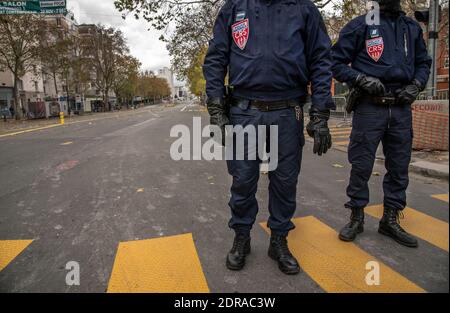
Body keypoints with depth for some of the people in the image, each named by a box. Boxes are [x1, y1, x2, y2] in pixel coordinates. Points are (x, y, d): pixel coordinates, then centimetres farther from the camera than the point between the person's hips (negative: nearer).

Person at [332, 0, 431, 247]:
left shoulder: (413, 28, 15)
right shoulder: (360, 26, 1)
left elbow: (423, 63, 22)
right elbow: (337, 63, -1)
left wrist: (416, 85, 3)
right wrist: (363, 80, -15)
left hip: (401, 109, 5)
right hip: (370, 108, -5)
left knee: (399, 166, 8)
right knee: (361, 166, -1)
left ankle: (390, 220, 22)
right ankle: (356, 217, 16)